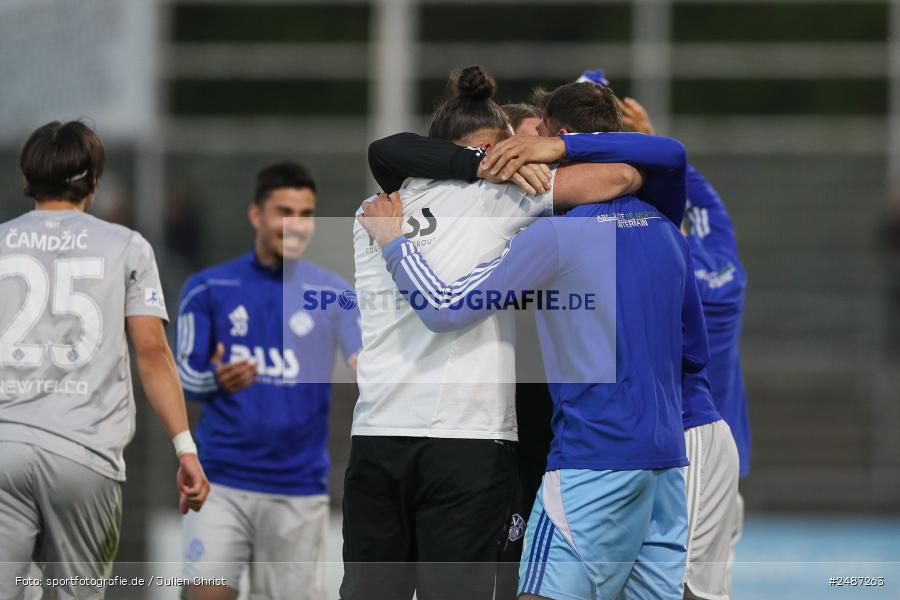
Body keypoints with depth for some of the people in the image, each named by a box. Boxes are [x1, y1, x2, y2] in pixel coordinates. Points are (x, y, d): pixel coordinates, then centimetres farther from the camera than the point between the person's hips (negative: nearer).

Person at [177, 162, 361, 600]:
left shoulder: (333, 294, 3)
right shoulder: (209, 289, 3)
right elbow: (184, 377, 2)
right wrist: (217, 380, -21)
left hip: (299, 490, 1)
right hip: (222, 483, -1)